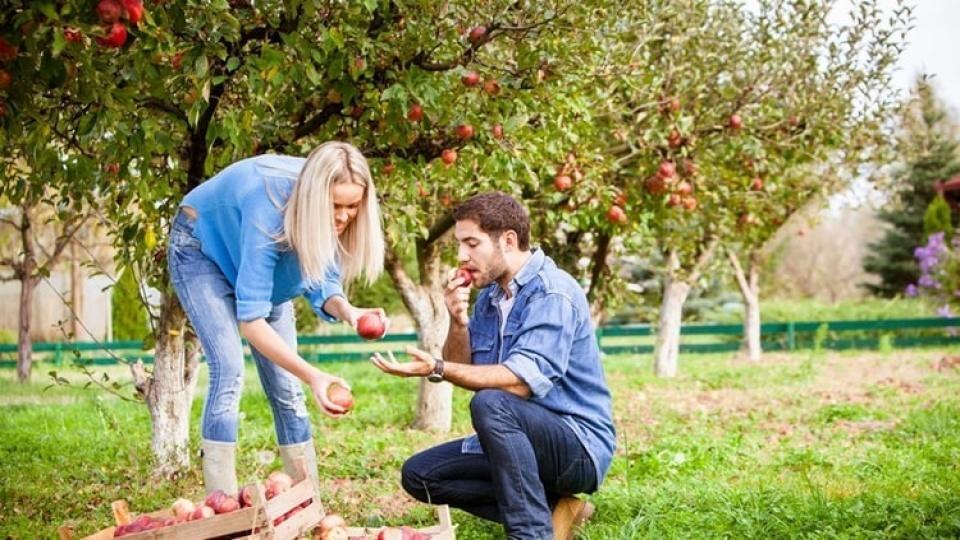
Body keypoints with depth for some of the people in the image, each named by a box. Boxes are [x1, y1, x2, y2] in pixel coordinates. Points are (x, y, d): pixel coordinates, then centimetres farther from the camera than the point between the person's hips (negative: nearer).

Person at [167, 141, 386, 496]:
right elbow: (250, 319, -41)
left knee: (285, 387, -1)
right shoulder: (267, 212, -41)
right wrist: (312, 375, -49)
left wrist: (346, 310, -38)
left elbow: (322, 281, -14)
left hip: (262, 263, 6)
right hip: (202, 247, -6)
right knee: (229, 371, -22)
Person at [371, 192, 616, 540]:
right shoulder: (490, 295, 9)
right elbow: (464, 370, 7)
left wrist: (437, 369, -33)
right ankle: (549, 507, -3)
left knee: (490, 404, -34)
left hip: (581, 448, -9)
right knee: (418, 475, 1)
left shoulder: (553, 293, -17)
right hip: (518, 440, 9)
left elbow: (521, 381, -28)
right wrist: (458, 323, -11)